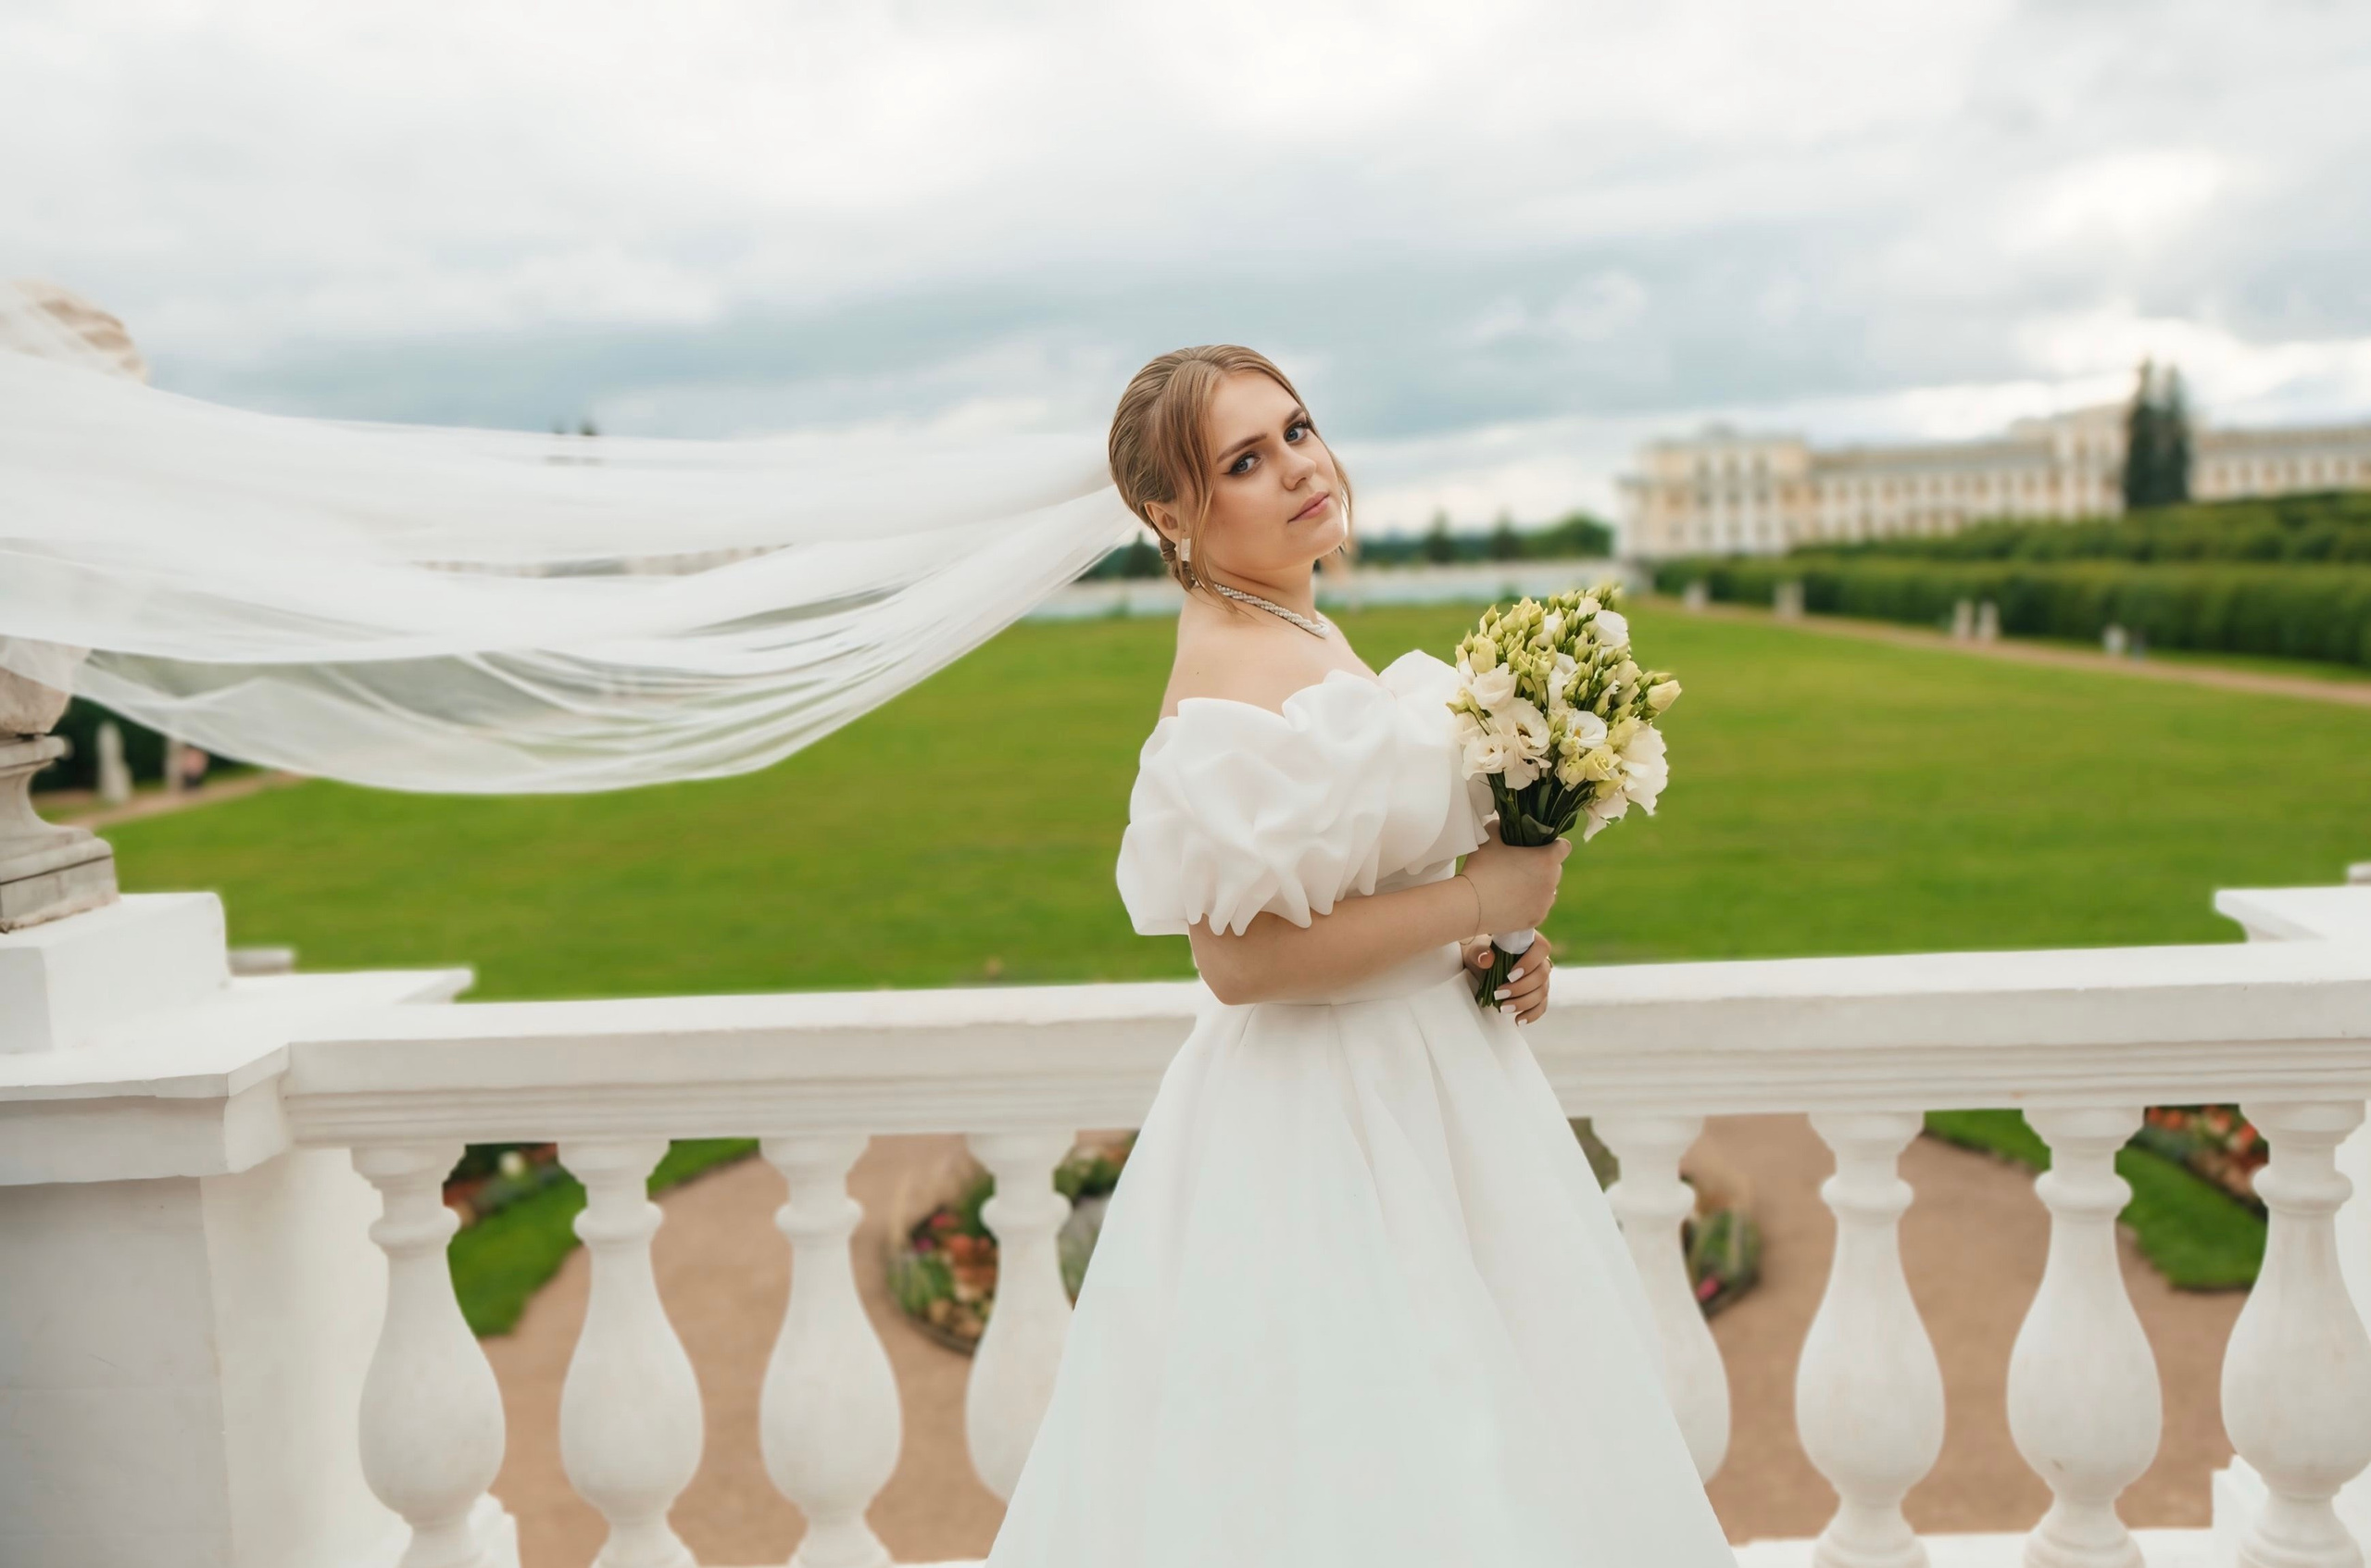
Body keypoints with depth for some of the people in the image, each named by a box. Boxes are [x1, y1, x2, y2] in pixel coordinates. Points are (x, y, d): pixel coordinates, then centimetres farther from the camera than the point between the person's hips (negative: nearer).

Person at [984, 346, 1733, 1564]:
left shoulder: (1302, 633, 10)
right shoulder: (1232, 668, -20)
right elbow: (1241, 955, -27)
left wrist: (1496, 954, 4)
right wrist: (1479, 899, -19)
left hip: (1414, 1083, 10)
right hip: (1330, 1113, -10)